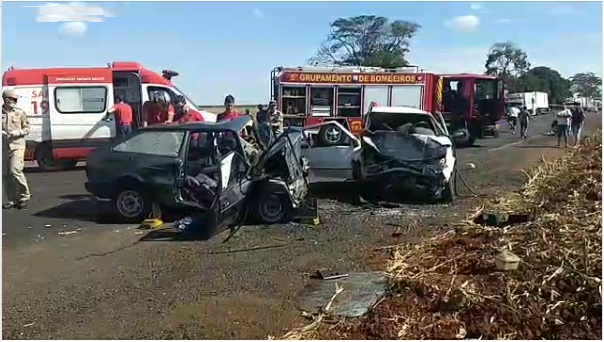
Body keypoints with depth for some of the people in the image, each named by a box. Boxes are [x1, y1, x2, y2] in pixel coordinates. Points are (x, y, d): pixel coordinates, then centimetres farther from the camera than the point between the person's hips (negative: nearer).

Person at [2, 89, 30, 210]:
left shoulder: (20, 112, 5)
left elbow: (27, 128, 9)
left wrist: (18, 132, -9)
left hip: (17, 145, -3)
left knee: (15, 171, -15)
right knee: (5, 174, 5)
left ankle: (24, 196, 1)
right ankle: (12, 199, 16)